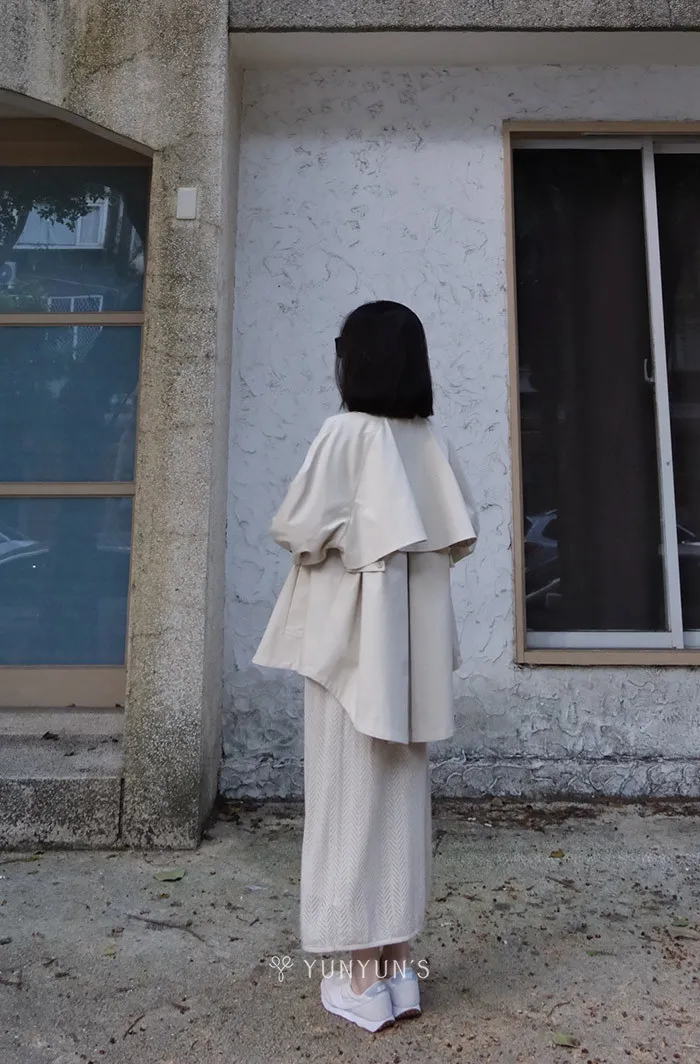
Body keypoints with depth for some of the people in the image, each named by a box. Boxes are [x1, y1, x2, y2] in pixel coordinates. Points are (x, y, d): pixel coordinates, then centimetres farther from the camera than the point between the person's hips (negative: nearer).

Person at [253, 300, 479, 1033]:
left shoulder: (345, 433, -9)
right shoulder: (430, 440, 7)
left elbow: (298, 527, -14)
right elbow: (464, 533, 10)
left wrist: (336, 537, 6)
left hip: (351, 632, -6)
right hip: (412, 637, 6)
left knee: (350, 789, 3)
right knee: (402, 790, 11)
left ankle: (365, 974, 13)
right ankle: (397, 963, 22)